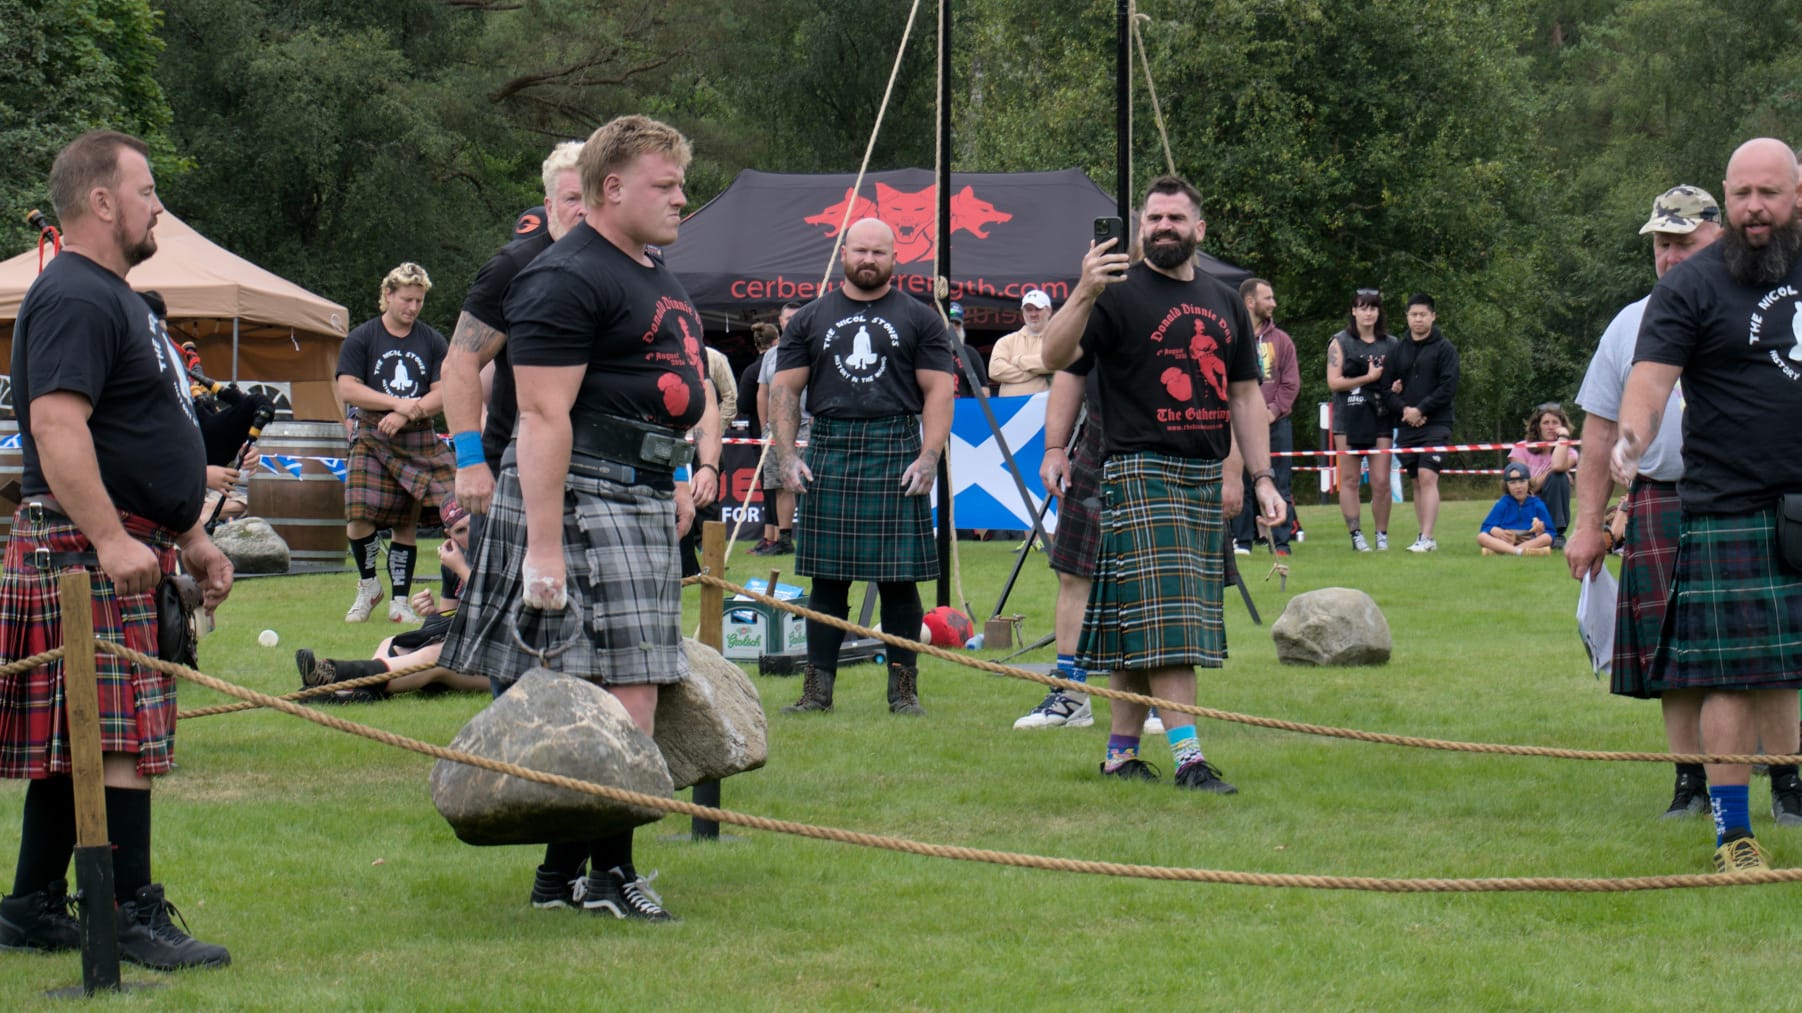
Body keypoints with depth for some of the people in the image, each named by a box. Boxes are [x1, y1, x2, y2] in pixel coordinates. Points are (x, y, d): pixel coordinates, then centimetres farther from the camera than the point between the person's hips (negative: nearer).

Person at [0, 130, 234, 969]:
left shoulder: (113, 298, 22)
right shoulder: (73, 300, -13)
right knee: (121, 741, -11)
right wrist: (111, 539, -29)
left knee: (70, 742, 12)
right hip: (86, 552, -11)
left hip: (125, 548, 11)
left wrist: (191, 537, 27)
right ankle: (130, 916, -10)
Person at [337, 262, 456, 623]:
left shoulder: (432, 341, 9)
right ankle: (368, 585, 9)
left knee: (406, 524, 3)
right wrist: (397, 403, -15)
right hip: (371, 440, -2)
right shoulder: (361, 338, 3)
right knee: (359, 518, -14)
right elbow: (347, 389, -6)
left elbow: (442, 393, 3)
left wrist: (406, 416, -13)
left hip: (419, 441, 2)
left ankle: (400, 601, 11)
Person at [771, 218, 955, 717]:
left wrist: (928, 458, -10)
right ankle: (817, 688, 7)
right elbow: (785, 390, 11)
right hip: (828, 452, 2)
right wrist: (787, 455, -2)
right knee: (827, 578, 3)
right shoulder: (810, 319, 13)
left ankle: (903, 689, 4)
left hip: (896, 451, -2)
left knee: (899, 579, -1)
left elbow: (938, 392, 3)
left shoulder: (919, 319, 8)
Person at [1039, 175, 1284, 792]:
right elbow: (1055, 356, -17)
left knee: (1142, 629, 8)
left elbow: (1244, 395, 21)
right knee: (1164, 615, -12)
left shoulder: (1224, 303, 16)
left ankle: (1121, 750, 13)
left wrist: (1261, 477, 14)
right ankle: (1188, 756, -16)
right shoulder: (1120, 295, -3)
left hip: (1206, 479, 6)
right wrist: (1085, 293, -32)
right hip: (1141, 471, -6)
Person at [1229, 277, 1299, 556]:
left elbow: (1291, 382, 7)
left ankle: (1280, 541, 4)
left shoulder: (1281, 340, 11)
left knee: (1279, 485, 1)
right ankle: (1241, 541, 5)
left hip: (1276, 424, 2)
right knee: (1240, 484, -1)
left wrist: (1274, 410, -7)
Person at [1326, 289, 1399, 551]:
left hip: (1381, 418, 2)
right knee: (1349, 480, 0)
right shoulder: (1340, 342, 4)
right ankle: (1356, 535, 4)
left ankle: (1382, 536, 6)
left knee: (1381, 482, -4)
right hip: (1349, 418, -2)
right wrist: (1369, 378, -10)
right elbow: (1333, 382, -5)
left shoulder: (1391, 344, 12)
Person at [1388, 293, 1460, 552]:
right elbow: (1388, 385, 12)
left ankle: (1427, 537, -20)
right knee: (1417, 482, 7)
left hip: (1436, 424, -5)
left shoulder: (1444, 349, 0)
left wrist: (1421, 410, -13)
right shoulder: (1399, 350, 13)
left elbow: (1449, 388, -8)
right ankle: (1425, 537, 11)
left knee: (1428, 477, -16)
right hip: (1407, 426, 5)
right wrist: (1403, 408, -6)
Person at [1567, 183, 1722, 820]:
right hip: (1658, 512, 2)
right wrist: (1588, 523, 8)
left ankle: (1788, 784, 3)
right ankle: (1691, 784, 11)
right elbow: (1601, 432, 13)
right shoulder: (1630, 325, 12)